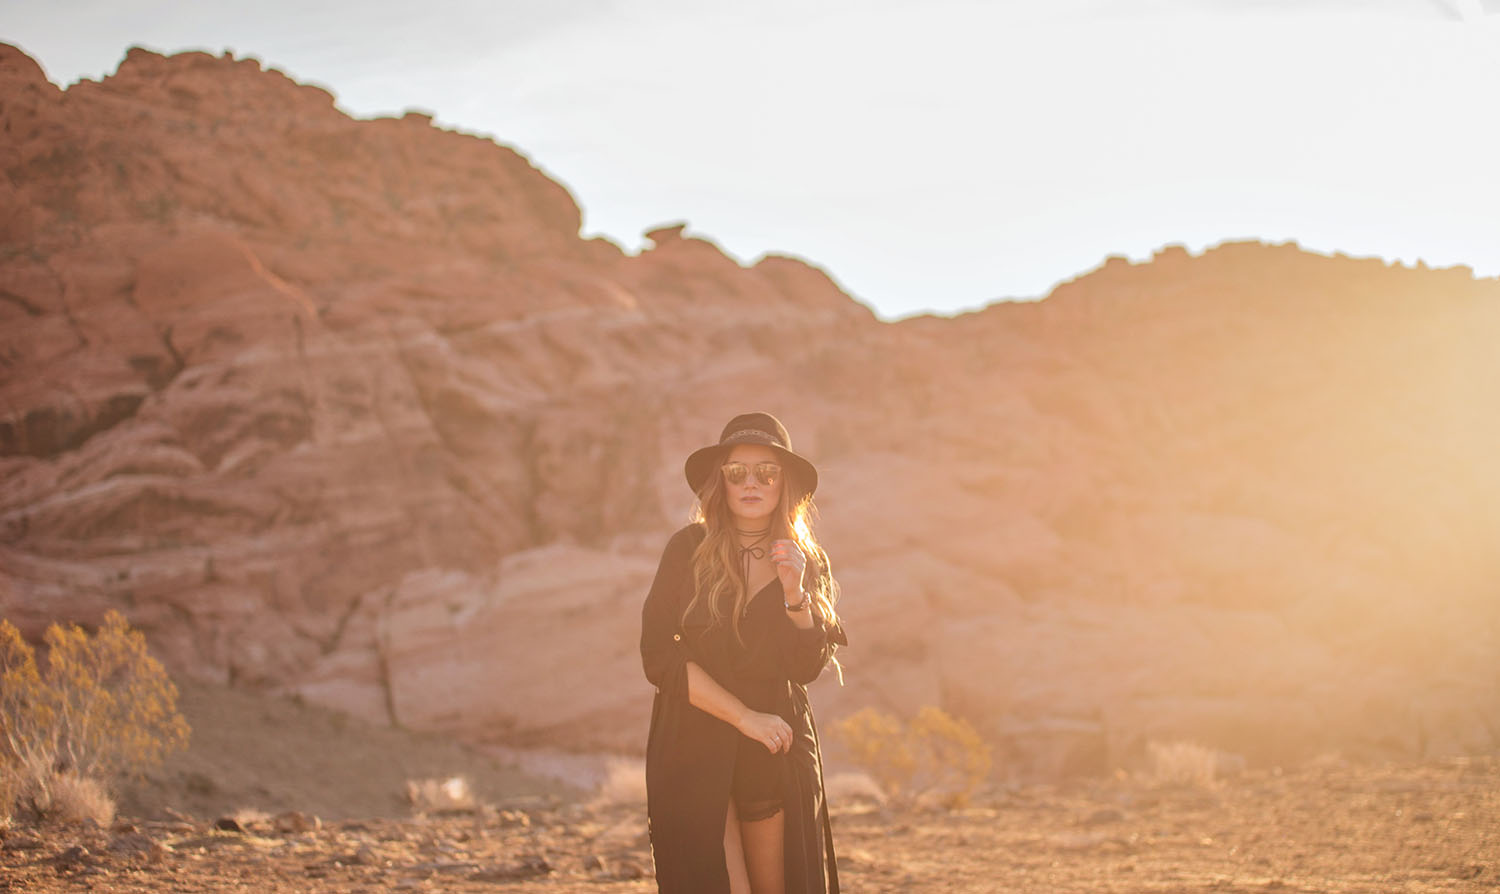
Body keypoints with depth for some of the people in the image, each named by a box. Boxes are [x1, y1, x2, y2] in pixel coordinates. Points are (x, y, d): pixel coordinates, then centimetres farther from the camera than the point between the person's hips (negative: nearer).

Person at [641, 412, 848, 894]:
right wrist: (746, 718, -13)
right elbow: (660, 658, -10)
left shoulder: (808, 562, 5)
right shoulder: (688, 551, -4)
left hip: (779, 756, 3)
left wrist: (795, 593, -16)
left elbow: (807, 668, -1)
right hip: (695, 749, -3)